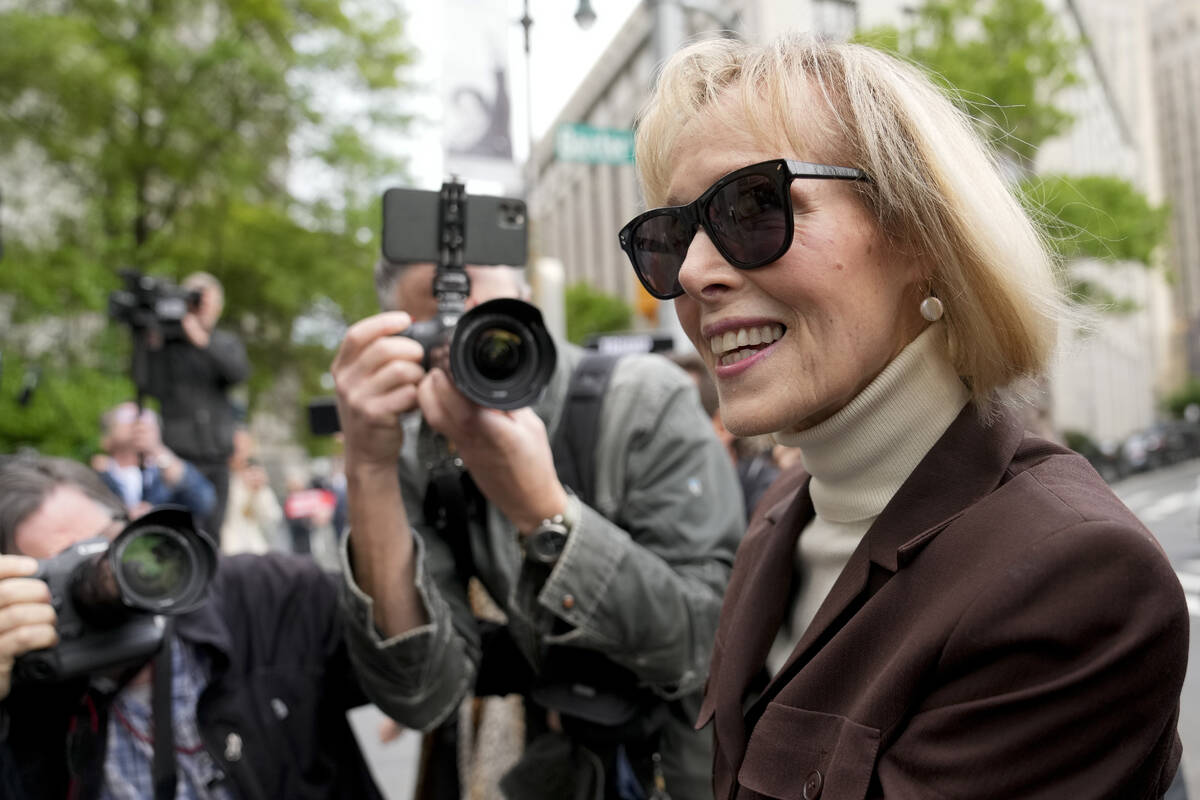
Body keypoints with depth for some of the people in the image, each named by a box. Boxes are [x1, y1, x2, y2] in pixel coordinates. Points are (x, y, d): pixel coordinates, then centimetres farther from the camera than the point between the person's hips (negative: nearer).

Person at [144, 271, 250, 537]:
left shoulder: (227, 343, 13)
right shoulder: (167, 343, 4)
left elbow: (239, 371, -10)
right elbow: (154, 388, -8)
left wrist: (202, 340, -20)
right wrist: (154, 346, -14)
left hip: (217, 458, 3)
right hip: (178, 457, -3)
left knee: (211, 534, 3)